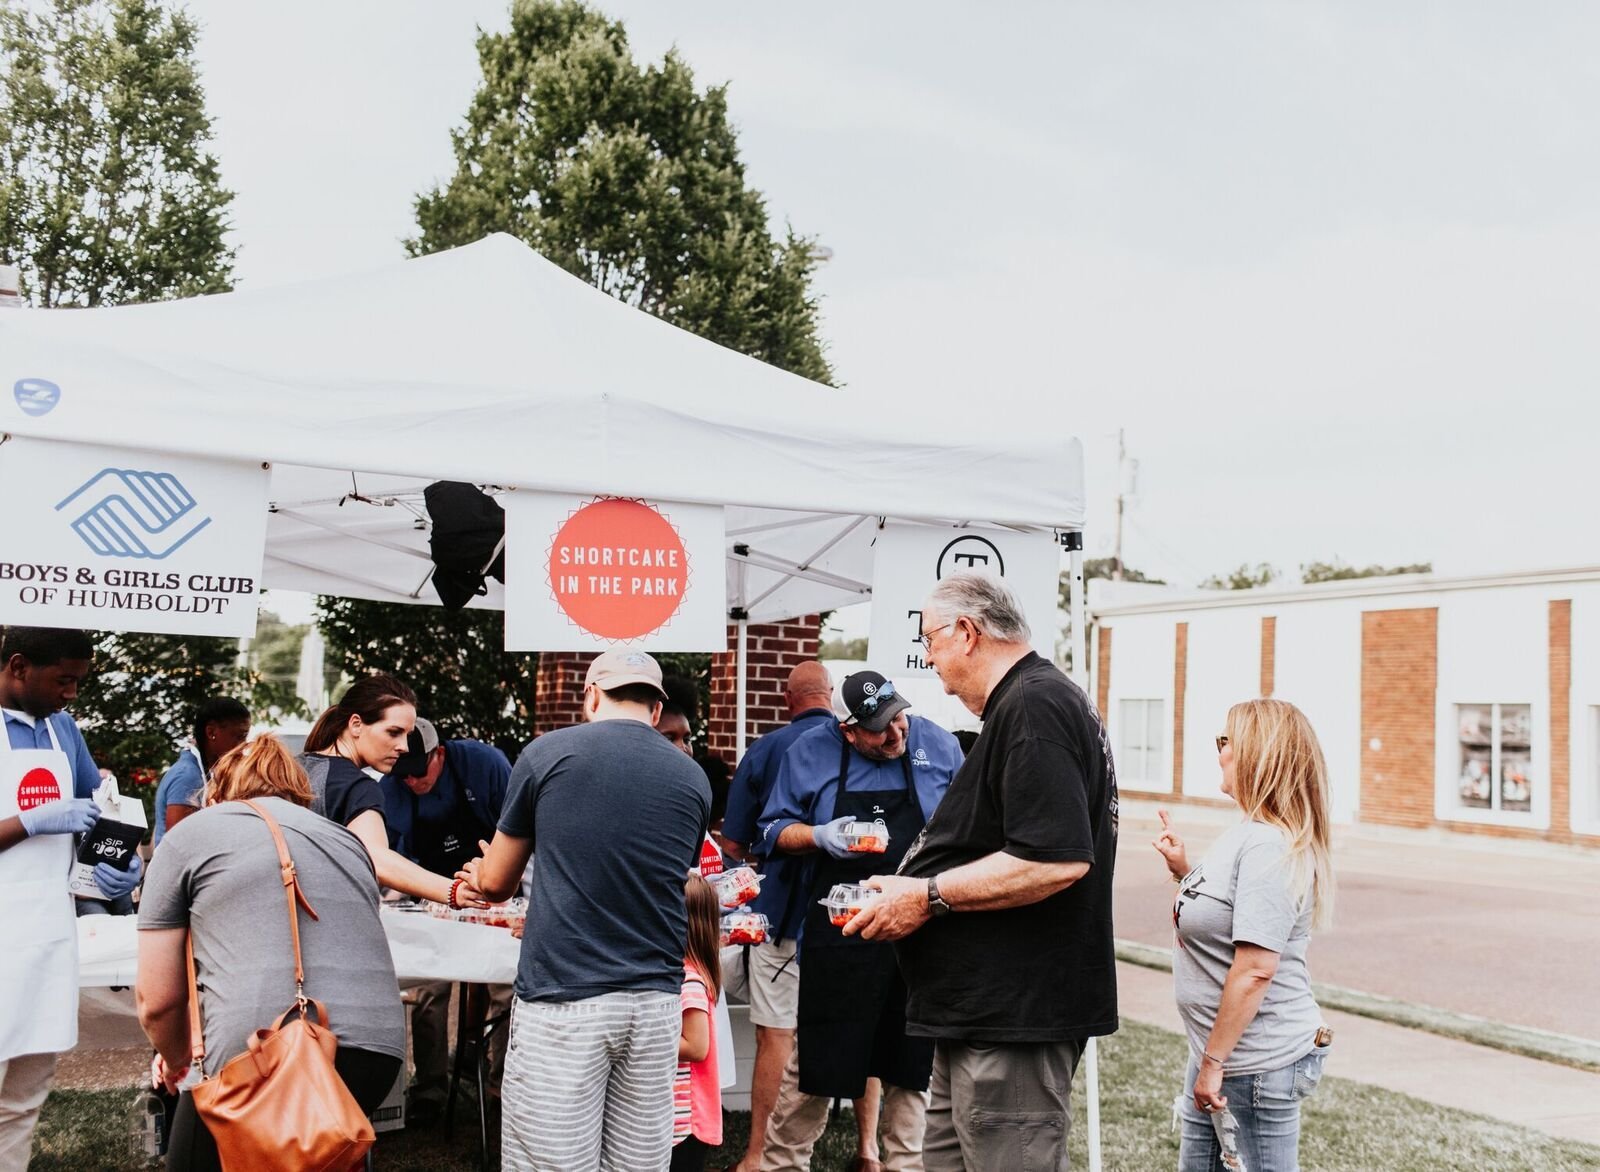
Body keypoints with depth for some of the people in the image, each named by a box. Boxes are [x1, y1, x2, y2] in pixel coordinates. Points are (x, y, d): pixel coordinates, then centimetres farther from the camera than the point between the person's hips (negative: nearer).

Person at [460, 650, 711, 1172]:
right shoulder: (693, 779, 8)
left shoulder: (548, 752, -1)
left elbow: (494, 882, 10)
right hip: (656, 1001, 4)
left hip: (564, 1000, -4)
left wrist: (482, 873, 35)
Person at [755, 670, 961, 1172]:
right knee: (817, 1057, 5)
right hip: (838, 936, -1)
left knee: (913, 1061, 10)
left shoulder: (938, 745, 3)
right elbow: (775, 831, 6)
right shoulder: (809, 753, 0)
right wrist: (820, 836, -13)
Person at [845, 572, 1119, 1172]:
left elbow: (1058, 860, -27)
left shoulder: (1033, 707, -17)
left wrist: (929, 896, -18)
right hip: (989, 1010, 11)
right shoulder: (1040, 700, 18)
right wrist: (921, 884, 16)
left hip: (1015, 1015, -11)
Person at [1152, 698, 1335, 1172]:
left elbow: (1255, 969, -26)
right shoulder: (1247, 835, 8)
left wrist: (1213, 1061, -22)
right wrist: (1184, 870, 8)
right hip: (1218, 1047, 10)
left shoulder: (1269, 848, -23)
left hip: (1259, 1063, -10)